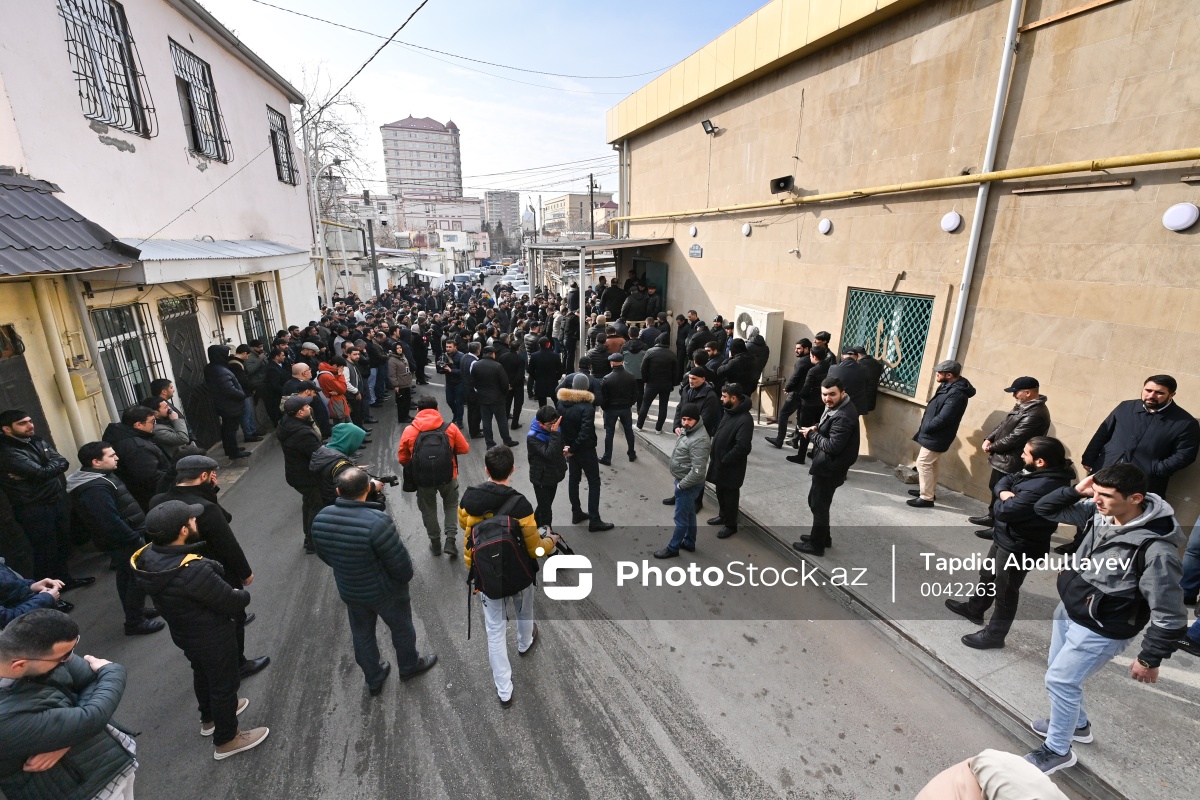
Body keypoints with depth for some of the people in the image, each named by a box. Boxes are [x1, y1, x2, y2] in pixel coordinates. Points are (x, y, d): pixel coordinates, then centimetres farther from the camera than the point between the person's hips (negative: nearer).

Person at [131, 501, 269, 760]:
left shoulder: (147, 557, -16)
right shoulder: (193, 571, -41)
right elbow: (233, 603, -29)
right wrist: (243, 595, -7)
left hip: (183, 632, 8)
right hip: (213, 638, -7)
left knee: (202, 675, 31)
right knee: (224, 684, 17)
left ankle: (209, 718, 56)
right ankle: (226, 740, 38)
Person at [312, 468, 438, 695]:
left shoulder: (321, 518, -17)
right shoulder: (377, 521, -37)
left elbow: (323, 555, 2)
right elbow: (400, 561, -27)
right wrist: (405, 578, -5)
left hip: (349, 592, 5)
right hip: (385, 591, -5)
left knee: (362, 635, 26)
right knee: (401, 629, 23)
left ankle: (373, 680, 47)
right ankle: (409, 666, 47)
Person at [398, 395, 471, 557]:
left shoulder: (409, 431, -6)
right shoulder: (450, 428, -7)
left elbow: (402, 459, 0)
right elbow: (465, 449, 1)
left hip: (422, 479, 0)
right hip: (448, 476, 0)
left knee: (428, 510, 22)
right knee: (451, 505, 24)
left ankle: (435, 543, 36)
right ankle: (450, 541, 17)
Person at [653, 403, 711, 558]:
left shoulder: (699, 440, -30)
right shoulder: (687, 429, -1)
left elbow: (698, 471, -31)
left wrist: (681, 484, -21)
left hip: (688, 484, -10)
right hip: (683, 481, 10)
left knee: (681, 518, 7)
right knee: (689, 514, 24)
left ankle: (672, 548, 23)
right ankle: (689, 543, 40)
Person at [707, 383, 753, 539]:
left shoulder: (744, 420, -26)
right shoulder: (728, 411, 3)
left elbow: (742, 447, -30)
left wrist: (724, 460, -20)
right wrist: (714, 455, 9)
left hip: (731, 467, -8)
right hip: (719, 462, 9)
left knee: (730, 496, 9)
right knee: (720, 492, 24)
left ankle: (731, 525, 26)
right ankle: (723, 516, 44)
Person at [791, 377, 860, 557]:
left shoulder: (843, 416, -27)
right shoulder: (836, 407, 6)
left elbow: (832, 446, -30)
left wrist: (811, 434, -17)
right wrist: (817, 428, -2)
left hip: (830, 468, -10)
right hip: (825, 466, 10)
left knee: (819, 506, 4)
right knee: (815, 501, 22)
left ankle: (816, 545, 21)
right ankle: (823, 537, 39)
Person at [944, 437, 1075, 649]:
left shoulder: (1043, 487, -33)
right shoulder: (1035, 472, -2)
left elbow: (1004, 510, -31)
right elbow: (1004, 481, 8)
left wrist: (1002, 501, -8)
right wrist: (1004, 492, -15)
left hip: (1019, 547, -10)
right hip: (1006, 538, 10)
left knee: (1005, 592, 9)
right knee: (987, 574, 27)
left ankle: (994, 635, 28)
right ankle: (974, 609, 48)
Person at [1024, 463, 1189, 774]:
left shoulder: (1155, 549, -29)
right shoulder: (1098, 513, -11)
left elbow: (1169, 614, -21)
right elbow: (1044, 509, 1)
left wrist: (1150, 659, -13)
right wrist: (1075, 490, -17)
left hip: (1100, 631, -7)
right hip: (1067, 611, 7)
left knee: (1060, 680, 3)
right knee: (1061, 674, 24)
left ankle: (1057, 751, 26)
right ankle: (1077, 724, 49)